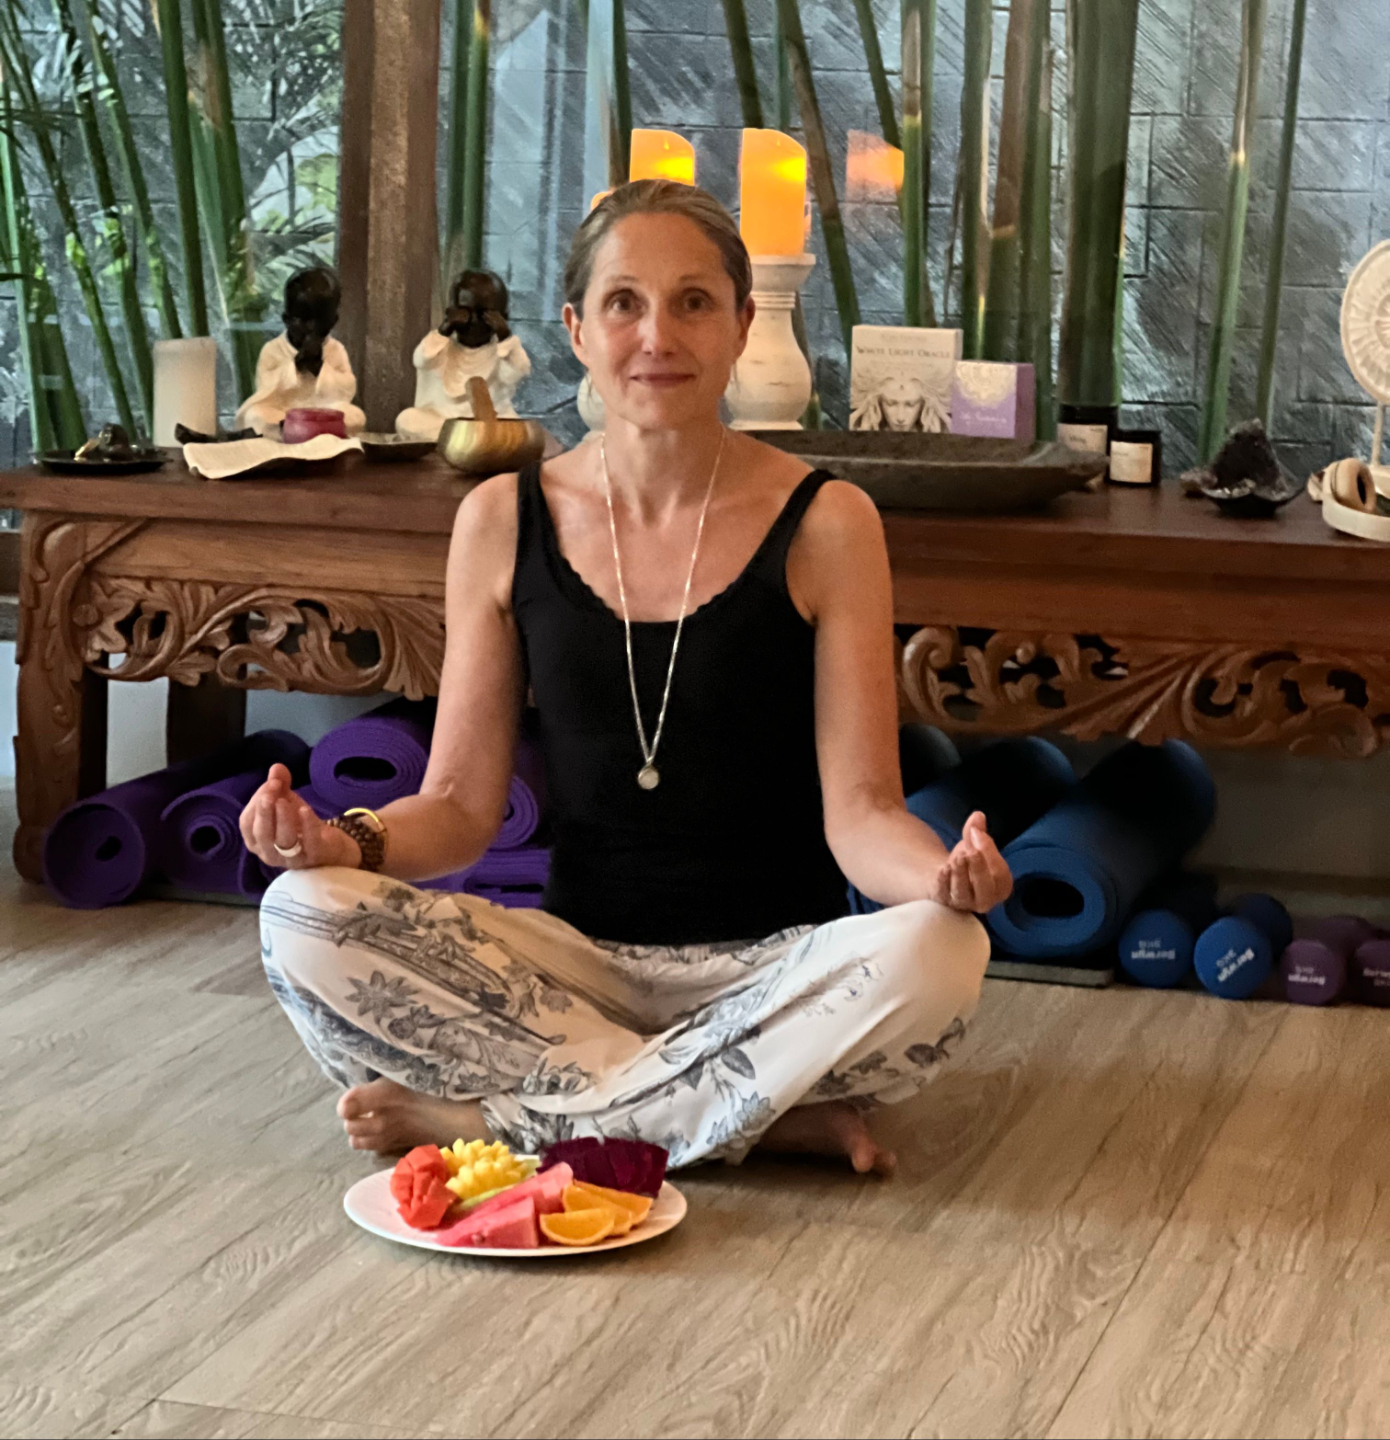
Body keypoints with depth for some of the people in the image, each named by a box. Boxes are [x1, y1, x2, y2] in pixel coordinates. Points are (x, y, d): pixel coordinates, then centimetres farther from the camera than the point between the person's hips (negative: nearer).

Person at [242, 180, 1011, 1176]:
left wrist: (944, 872, -30)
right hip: (578, 959, 2)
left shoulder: (824, 524, -4)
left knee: (934, 957, -34)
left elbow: (860, 812, -7)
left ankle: (500, 1114, -21)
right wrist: (351, 842, -18)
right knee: (305, 918, -22)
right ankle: (771, 1117, -22)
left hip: (771, 969, -2)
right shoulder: (504, 522, 3)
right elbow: (462, 804, 4)